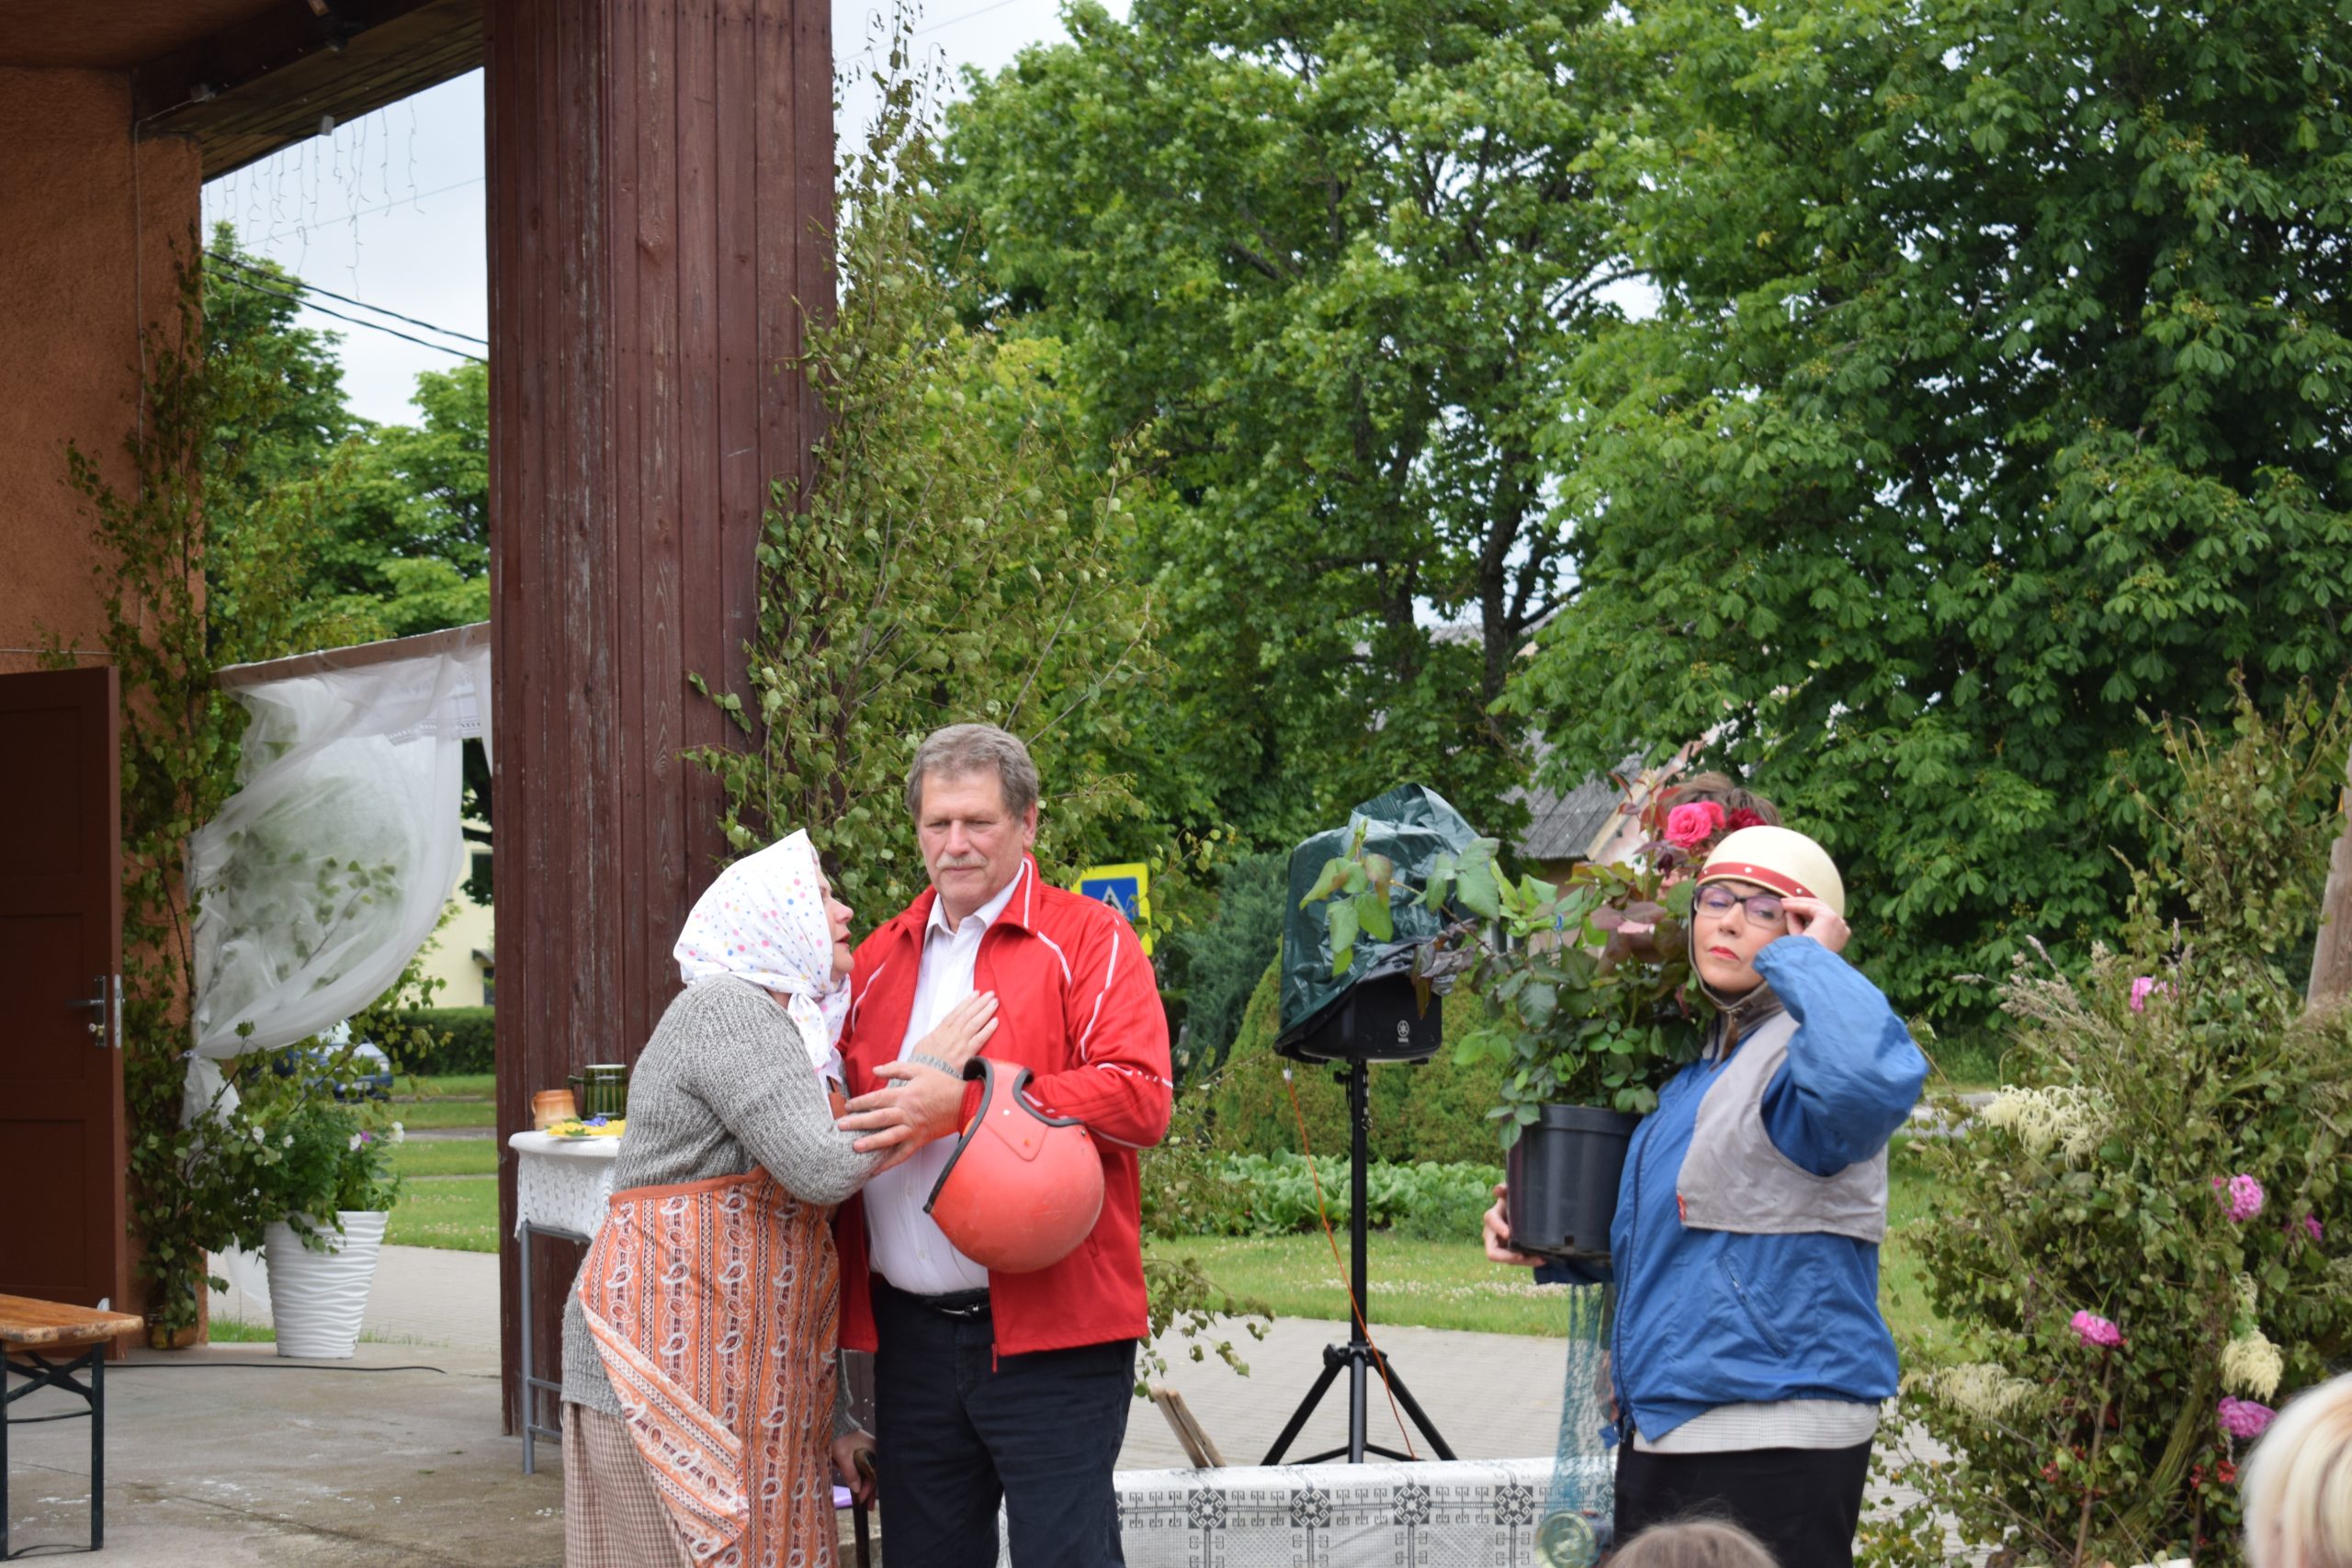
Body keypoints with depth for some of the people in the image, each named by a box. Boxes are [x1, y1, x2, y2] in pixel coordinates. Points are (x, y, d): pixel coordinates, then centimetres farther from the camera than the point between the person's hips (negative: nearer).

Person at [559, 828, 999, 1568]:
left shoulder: (791, 1030, 20)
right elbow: (822, 1167, -20)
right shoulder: (726, 1008, -10)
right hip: (669, 1364, -9)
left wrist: (832, 1421, 19)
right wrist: (929, 1073, -7)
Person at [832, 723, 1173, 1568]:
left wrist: (966, 1101, -19)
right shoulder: (879, 958, 16)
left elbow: (1140, 1097, -14)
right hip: (911, 1333, 6)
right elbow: (845, 1115, 24)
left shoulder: (1087, 941, -1)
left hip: (1049, 1331, -5)